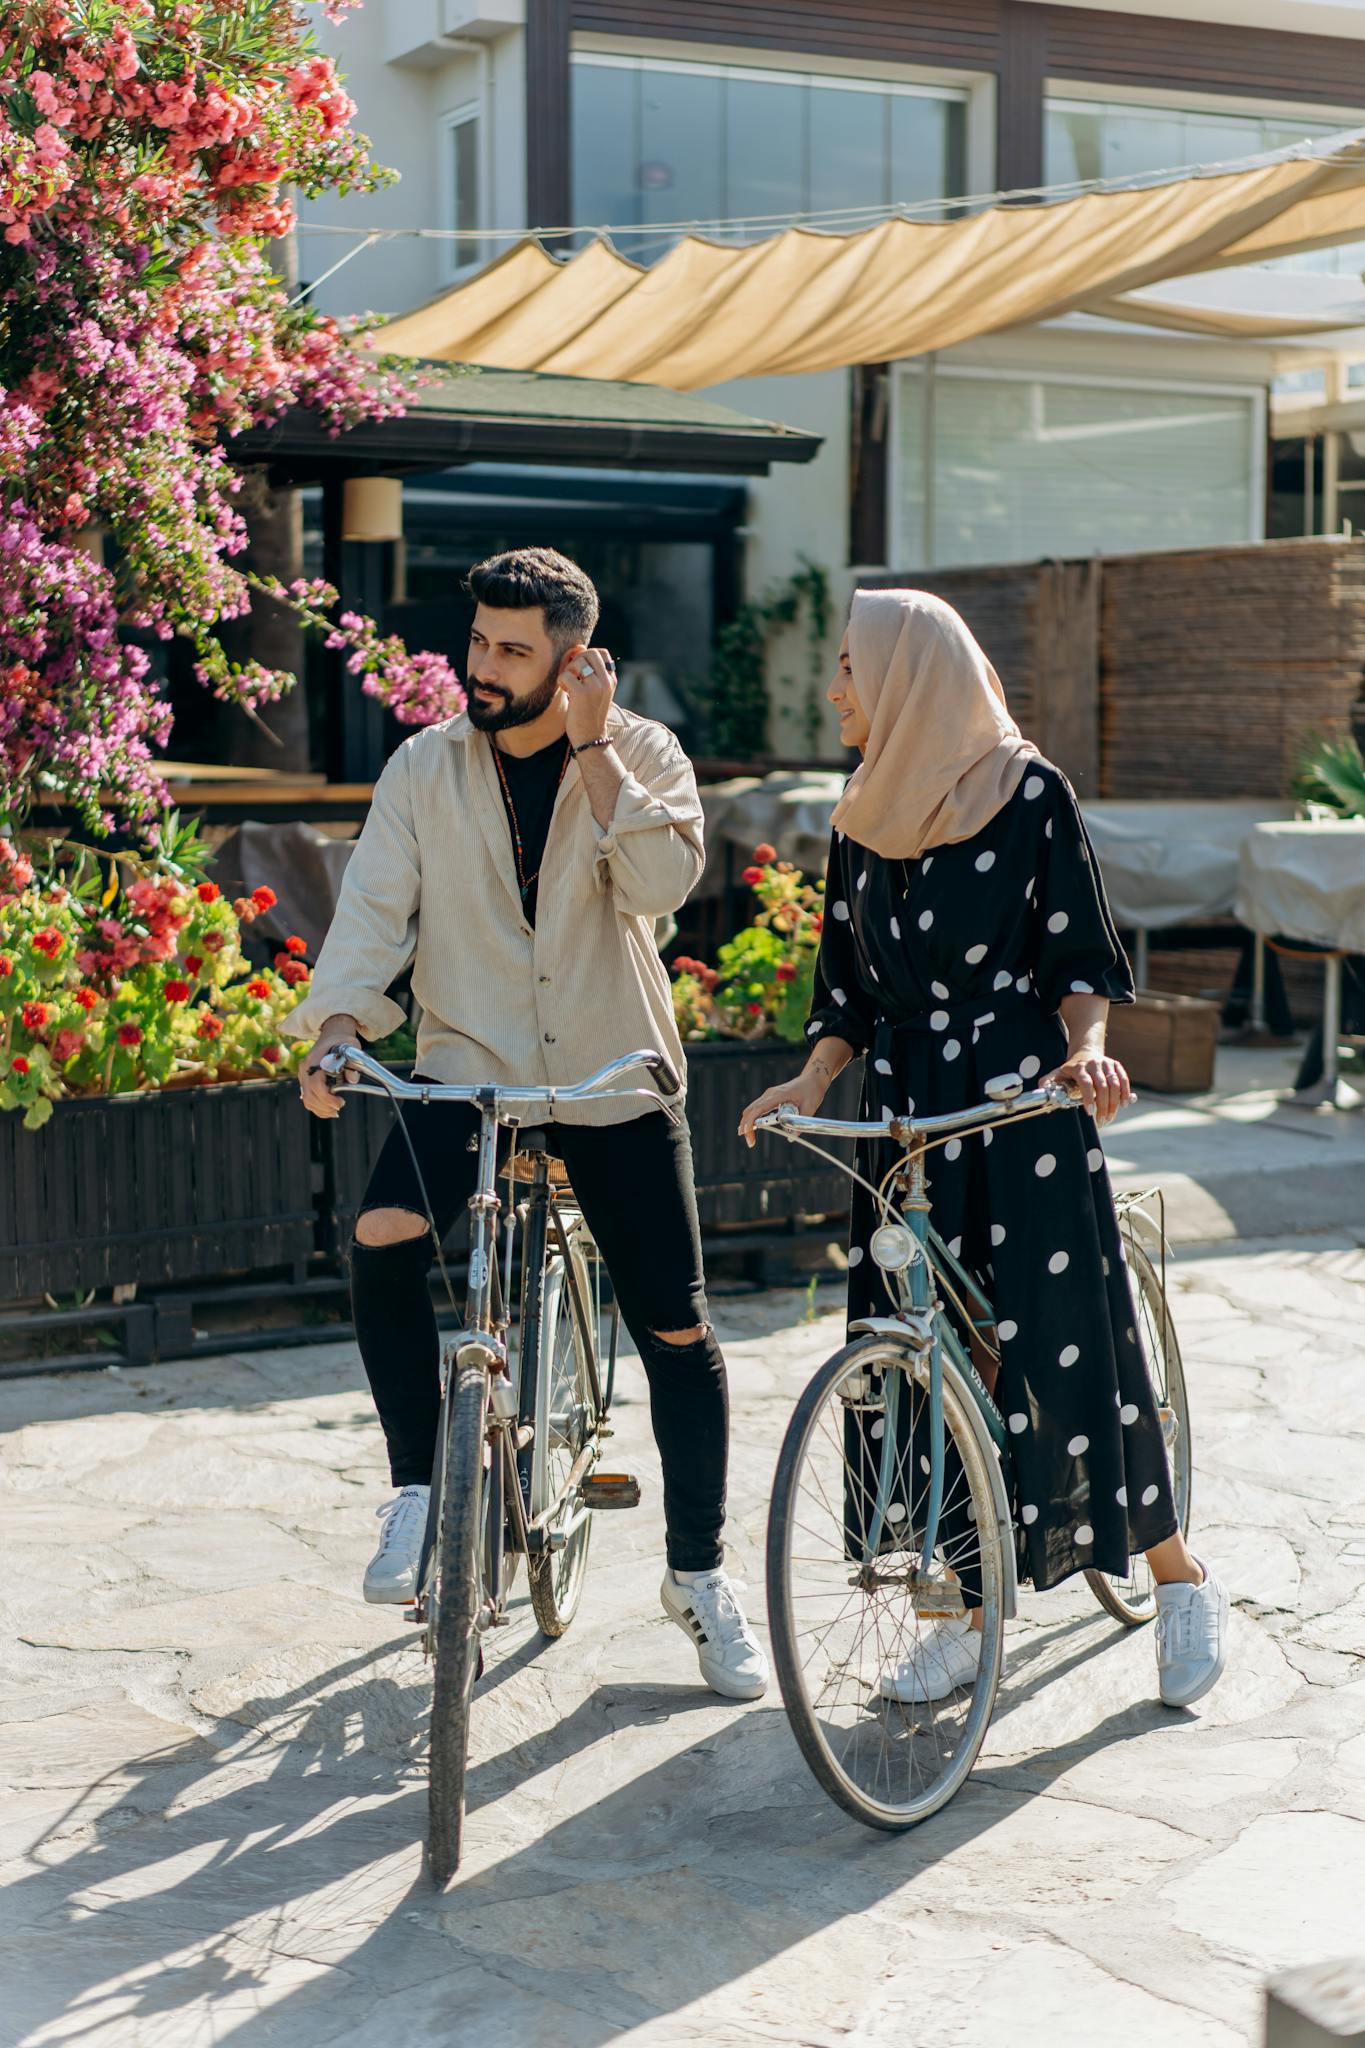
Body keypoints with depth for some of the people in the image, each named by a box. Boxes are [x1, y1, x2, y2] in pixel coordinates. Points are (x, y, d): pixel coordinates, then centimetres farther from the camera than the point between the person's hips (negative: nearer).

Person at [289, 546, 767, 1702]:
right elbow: (377, 903, -5)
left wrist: (589, 748, -21)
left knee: (677, 1333, 2)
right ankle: (421, 1487, -5)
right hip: (469, 1065, 0)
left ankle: (699, 1575, 22)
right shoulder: (426, 768, 0)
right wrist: (338, 1024, -21)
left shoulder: (642, 754, -4)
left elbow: (661, 883, -20)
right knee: (383, 1245, -27)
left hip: (614, 1080, 0)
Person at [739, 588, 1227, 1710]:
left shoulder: (1030, 791, -5)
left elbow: (1081, 955, -4)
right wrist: (814, 1076, -2)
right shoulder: (863, 817, 11)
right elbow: (851, 984, 13)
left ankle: (1179, 1576, 14)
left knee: (1070, 1337, -5)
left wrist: (1083, 1049, -21)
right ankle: (973, 1608, 14)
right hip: (908, 1110, 5)